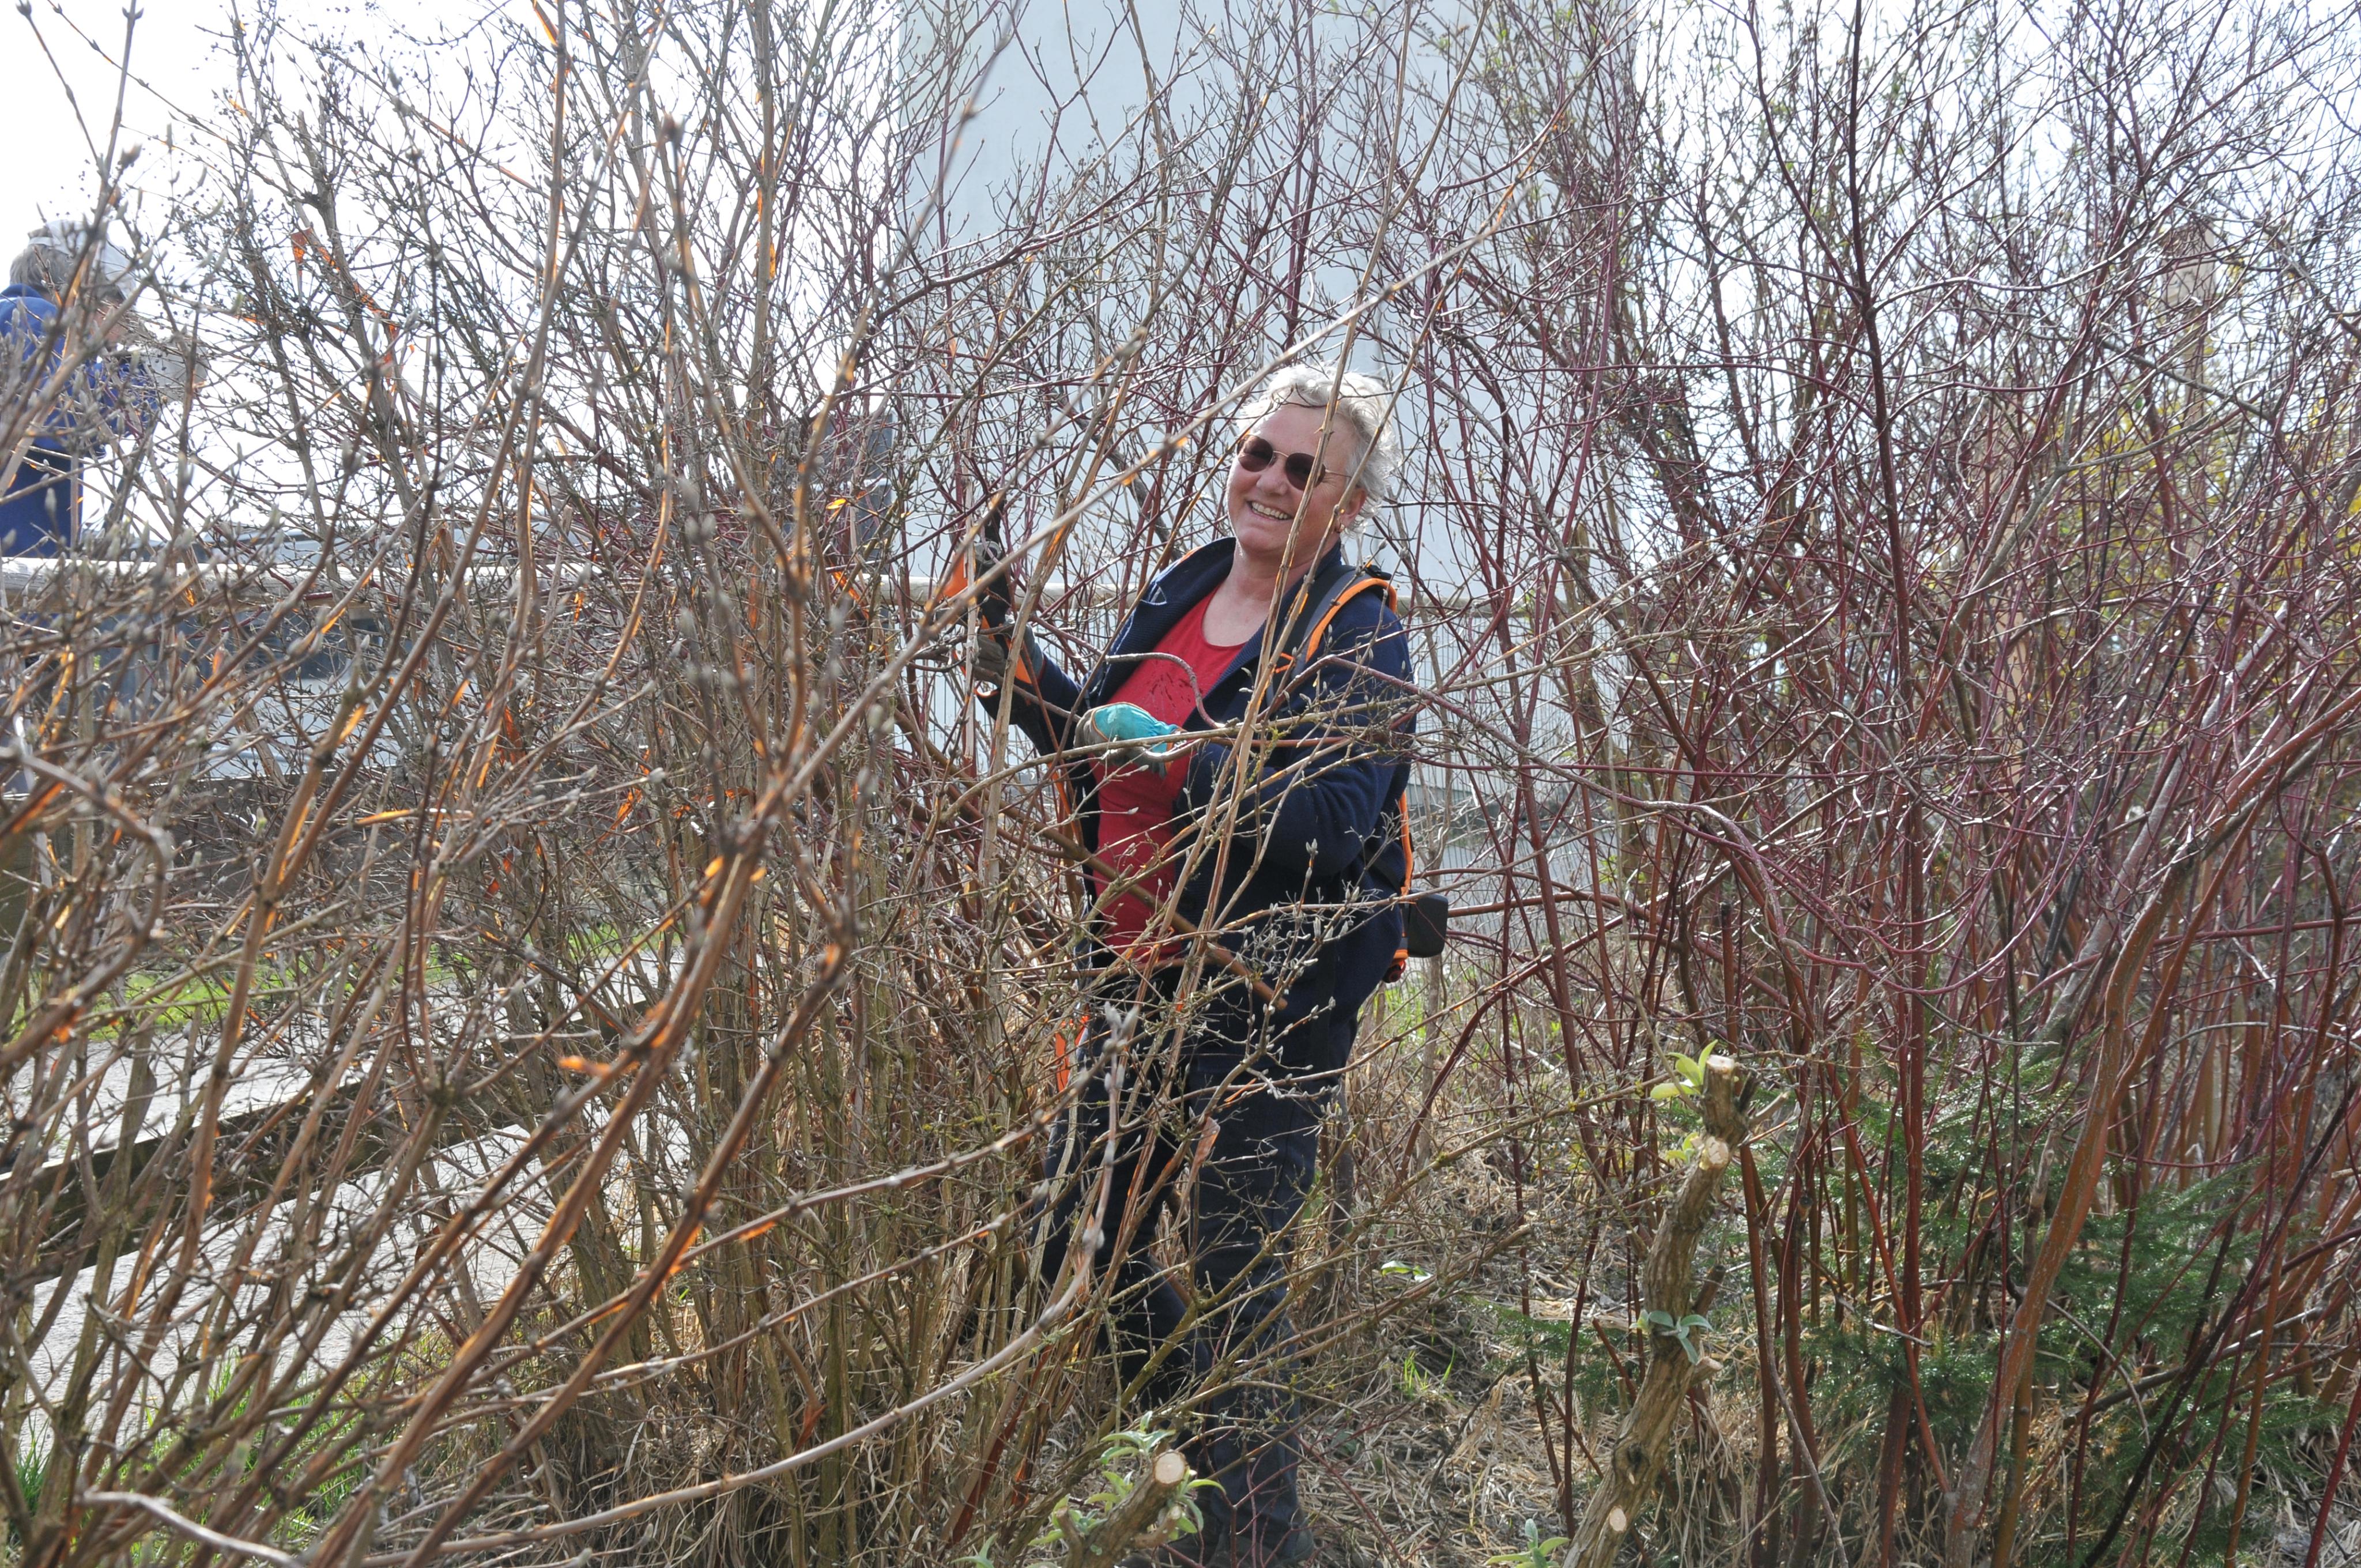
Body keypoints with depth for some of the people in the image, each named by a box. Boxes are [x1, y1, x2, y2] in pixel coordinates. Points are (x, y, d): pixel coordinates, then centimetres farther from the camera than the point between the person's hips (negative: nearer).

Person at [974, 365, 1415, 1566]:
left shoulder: (1359, 643, -11)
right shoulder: (1178, 594, 10)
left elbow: (1337, 823, -25)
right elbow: (1104, 752, 21)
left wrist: (1178, 760, -32)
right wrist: (1024, 680, 6)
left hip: (1268, 1005, -7)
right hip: (1140, 986, 8)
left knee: (1235, 1283, 0)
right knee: (1076, 1259, 15)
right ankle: (1208, 1450, 38)